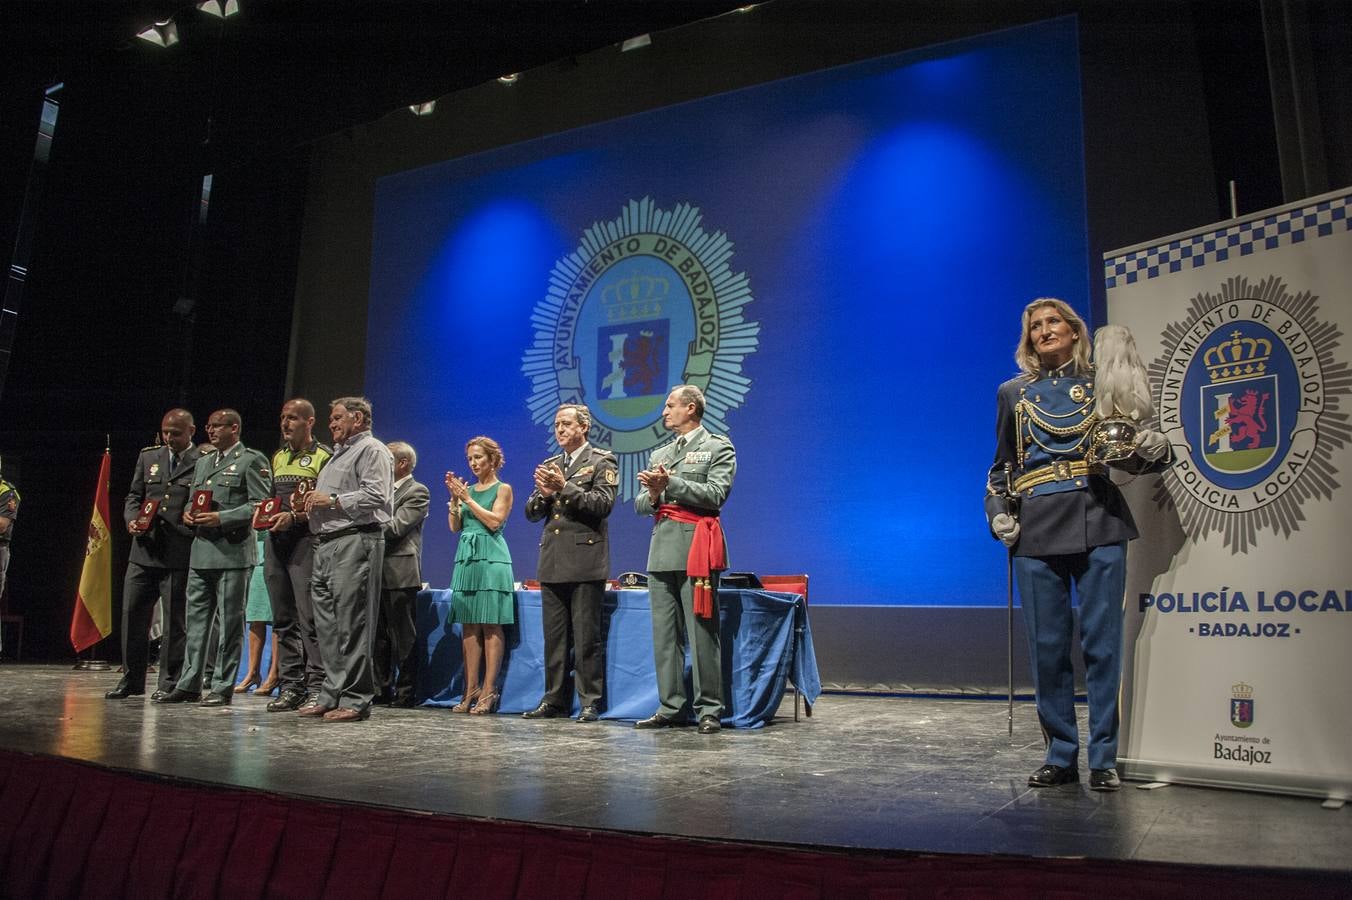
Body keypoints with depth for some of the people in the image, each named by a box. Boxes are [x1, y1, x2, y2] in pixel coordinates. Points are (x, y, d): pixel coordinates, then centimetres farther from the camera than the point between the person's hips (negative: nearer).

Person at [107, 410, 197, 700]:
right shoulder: (148, 457, 14)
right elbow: (133, 497, 16)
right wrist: (132, 519, -2)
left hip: (179, 554, -5)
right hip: (144, 550, 5)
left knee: (174, 620, 3)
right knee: (132, 614, 8)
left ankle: (170, 683, 13)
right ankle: (131, 680, 21)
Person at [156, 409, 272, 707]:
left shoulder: (252, 460, -2)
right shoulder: (203, 462, 21)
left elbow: (259, 505, -10)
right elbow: (192, 500, 27)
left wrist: (221, 518, -18)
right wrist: (188, 513, 4)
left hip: (232, 551, -7)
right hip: (201, 551, 7)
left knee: (229, 621, -1)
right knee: (196, 619, 10)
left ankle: (223, 687, 5)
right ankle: (189, 683, 18)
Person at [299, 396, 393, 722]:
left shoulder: (372, 450, -3)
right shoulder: (339, 454, 28)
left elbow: (376, 496, -16)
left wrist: (332, 500, -12)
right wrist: (314, 502, 11)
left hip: (355, 542, -10)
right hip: (326, 545, 10)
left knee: (351, 625, -9)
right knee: (327, 625, 9)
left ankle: (354, 699, -5)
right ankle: (331, 696, 15)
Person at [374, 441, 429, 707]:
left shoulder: (417, 492, -4)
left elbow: (396, 526, -15)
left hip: (400, 573, -8)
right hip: (379, 572, 8)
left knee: (402, 636, -3)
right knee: (379, 635, 11)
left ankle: (405, 692, 3)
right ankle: (381, 689, 18)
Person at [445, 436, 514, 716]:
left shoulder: (503, 488, 3)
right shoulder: (467, 490, 16)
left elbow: (495, 521, -10)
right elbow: (455, 526, 10)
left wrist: (467, 498, -9)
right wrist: (454, 497, -2)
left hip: (491, 558, -6)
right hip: (466, 557, 6)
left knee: (490, 625, -6)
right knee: (469, 626, 4)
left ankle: (489, 691, -4)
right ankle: (471, 690, 8)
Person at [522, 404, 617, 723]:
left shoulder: (601, 461, 0)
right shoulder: (549, 465, 17)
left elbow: (603, 504, -13)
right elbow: (531, 513, 14)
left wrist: (564, 487, -17)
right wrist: (543, 493, -7)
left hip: (585, 561, -6)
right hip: (552, 562, 6)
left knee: (586, 638, -2)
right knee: (553, 637, 10)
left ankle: (590, 702, 5)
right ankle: (554, 700, 18)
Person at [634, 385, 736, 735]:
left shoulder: (718, 447, 5)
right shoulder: (659, 454, 23)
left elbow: (715, 495, -9)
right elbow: (640, 505, 19)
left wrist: (670, 483, -13)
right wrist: (653, 495, -4)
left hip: (696, 548, -6)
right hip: (662, 549, 6)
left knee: (701, 632, -7)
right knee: (664, 633, 5)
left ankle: (709, 709, 0)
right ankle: (671, 707, 11)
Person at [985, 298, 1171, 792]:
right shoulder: (1013, 393, 15)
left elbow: (1132, 456, 14)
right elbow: (1001, 467, 19)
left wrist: (1154, 449, -9)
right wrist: (998, 512, 4)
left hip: (1098, 524, -1)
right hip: (1035, 529, 1)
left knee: (1102, 642, -1)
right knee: (1047, 646, 3)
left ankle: (1103, 759, 9)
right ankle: (1061, 755, 14)